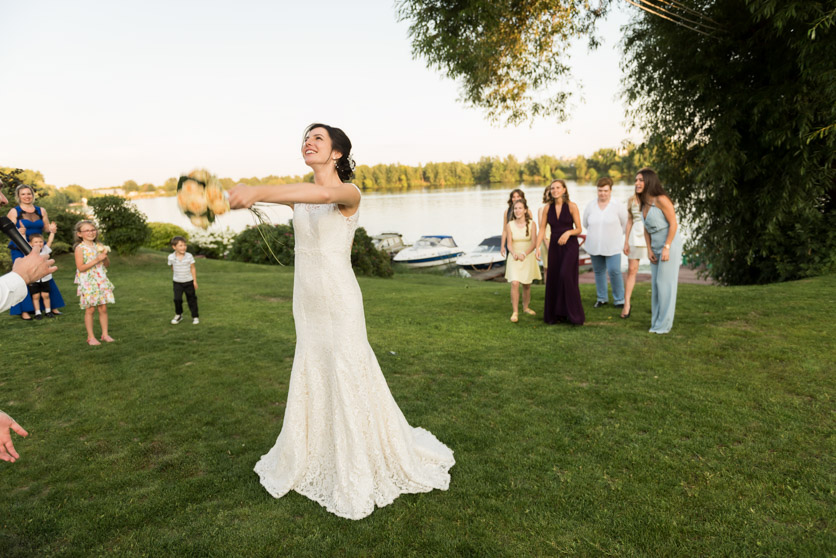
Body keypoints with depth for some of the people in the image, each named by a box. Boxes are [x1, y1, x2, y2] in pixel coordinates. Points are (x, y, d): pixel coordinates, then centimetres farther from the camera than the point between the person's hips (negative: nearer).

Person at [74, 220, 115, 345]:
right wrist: (96, 260, -20)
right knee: (90, 309, 0)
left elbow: (107, 265, 13)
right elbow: (81, 268, -15)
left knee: (103, 308, 5)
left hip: (101, 281, 5)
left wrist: (105, 256, -6)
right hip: (88, 283, -4)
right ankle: (91, 337, 10)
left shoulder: (99, 246, 9)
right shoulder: (80, 248, -7)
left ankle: (105, 334, 14)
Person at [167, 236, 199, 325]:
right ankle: (178, 314, 16)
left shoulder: (189, 256, -11)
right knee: (177, 299, -8)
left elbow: (193, 269, -5)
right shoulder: (171, 257, -10)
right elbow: (172, 267, 9)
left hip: (189, 282, 0)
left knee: (191, 299, 7)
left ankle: (195, 317, 19)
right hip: (177, 282, 0)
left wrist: (195, 281, -6)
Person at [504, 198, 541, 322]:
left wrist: (524, 254, -26)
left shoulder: (531, 224, -5)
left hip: (528, 257, 1)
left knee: (527, 285, 10)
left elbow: (534, 243, -10)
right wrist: (514, 253, -25)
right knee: (515, 283, -16)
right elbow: (509, 244, -4)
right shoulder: (510, 225, -2)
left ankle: (526, 307, 32)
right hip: (514, 259, -1)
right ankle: (515, 312, -11)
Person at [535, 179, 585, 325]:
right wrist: (537, 247, -8)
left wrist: (568, 232, -23)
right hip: (554, 247, 4)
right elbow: (542, 230, 4)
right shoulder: (548, 208, 5)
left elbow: (579, 229, -2)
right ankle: (555, 315, 18)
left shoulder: (572, 206, -5)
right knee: (553, 280, 4)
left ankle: (574, 314, -8)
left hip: (570, 246, -4)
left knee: (566, 276, -20)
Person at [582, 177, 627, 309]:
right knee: (599, 272, 11)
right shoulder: (590, 206, 3)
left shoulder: (617, 206, -5)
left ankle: (619, 299, 4)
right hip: (594, 246, 3)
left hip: (612, 247, -3)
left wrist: (615, 234, 9)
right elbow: (585, 224, 16)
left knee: (614, 271, -10)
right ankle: (601, 298, 24)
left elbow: (625, 224, 5)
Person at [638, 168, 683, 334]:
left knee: (665, 283, -4)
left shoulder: (661, 199, -17)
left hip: (670, 245, -7)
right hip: (656, 247, 7)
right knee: (655, 284, 8)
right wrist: (649, 250, 2)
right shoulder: (644, 203, 6)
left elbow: (673, 224, -16)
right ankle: (656, 322, 16)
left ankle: (664, 324, 4)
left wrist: (666, 248, -20)